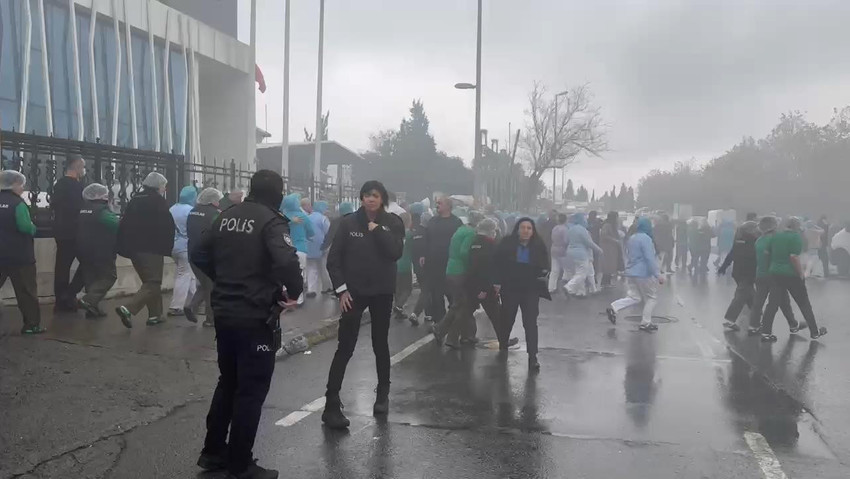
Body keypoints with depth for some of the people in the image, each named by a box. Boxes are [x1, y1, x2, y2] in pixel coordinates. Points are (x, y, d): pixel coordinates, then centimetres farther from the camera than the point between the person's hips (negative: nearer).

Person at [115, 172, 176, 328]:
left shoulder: (135, 200, 13)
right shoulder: (158, 201, -8)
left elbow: (124, 225, 13)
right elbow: (168, 227, -13)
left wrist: (125, 249, 14)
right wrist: (167, 248, -2)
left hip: (134, 249, 8)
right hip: (152, 250, -8)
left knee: (149, 281, 19)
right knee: (152, 284, -5)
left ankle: (155, 315, 21)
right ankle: (128, 308, -21)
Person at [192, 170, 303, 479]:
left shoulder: (226, 216, 9)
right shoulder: (271, 221, -14)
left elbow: (199, 256, 14)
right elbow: (287, 262, -30)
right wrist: (294, 292, -13)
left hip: (224, 312, 7)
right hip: (256, 317, -7)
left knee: (227, 382, 21)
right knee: (251, 390, 4)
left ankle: (213, 452, 28)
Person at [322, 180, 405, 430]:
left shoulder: (393, 223, 0)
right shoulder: (349, 222, -4)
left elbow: (396, 253, -15)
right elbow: (333, 259, -3)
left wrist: (377, 230, -16)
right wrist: (341, 289, -10)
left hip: (382, 292, 2)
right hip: (354, 291, -2)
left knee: (380, 344, 14)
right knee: (345, 347, -6)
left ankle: (383, 395, 30)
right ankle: (331, 405, -4)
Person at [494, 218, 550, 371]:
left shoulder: (538, 245, -2)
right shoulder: (507, 243, -6)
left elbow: (545, 265, 8)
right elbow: (497, 263, -2)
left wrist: (543, 272, -14)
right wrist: (497, 282, -9)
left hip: (531, 289, 0)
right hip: (510, 288, 0)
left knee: (531, 322, -7)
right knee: (507, 319, 17)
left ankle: (533, 357, -5)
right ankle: (503, 347, 41)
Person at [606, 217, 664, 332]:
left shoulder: (631, 238, 12)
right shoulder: (645, 238, -15)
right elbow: (650, 258, -21)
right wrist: (658, 274, -21)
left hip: (631, 272, 8)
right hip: (644, 273, -8)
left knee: (635, 298, 11)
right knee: (652, 297, 7)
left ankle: (613, 308, -7)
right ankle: (645, 323, 8)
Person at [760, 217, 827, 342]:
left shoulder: (776, 236, 8)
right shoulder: (796, 237, -10)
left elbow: (767, 253, 11)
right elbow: (794, 257, -19)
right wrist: (801, 274, -12)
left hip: (775, 274, 5)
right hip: (792, 275, -5)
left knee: (772, 303, 5)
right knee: (804, 303, 9)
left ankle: (766, 333, 0)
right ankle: (815, 332, 20)